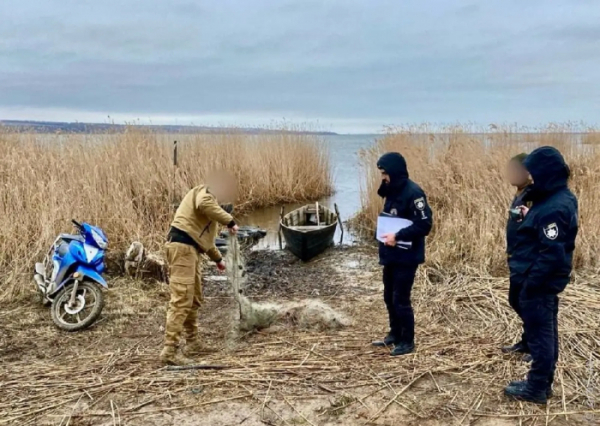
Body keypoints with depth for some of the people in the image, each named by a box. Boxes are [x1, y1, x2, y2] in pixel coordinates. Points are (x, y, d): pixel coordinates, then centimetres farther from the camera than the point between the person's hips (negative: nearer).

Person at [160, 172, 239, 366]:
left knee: (194, 299, 17)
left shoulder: (206, 198, 29)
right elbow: (204, 205, -28)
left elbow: (205, 236, 38)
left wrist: (218, 258, 45)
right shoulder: (204, 192, 0)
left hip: (191, 249, 11)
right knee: (181, 299, -14)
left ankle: (193, 342, 27)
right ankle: (169, 350, -15)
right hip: (182, 246, -11)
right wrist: (229, 220, -20)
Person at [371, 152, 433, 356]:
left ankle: (407, 341, 13)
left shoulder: (413, 192, -18)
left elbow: (425, 224, -23)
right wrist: (386, 232, 5)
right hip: (391, 254, 9)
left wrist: (398, 236, -24)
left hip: (407, 256, -9)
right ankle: (395, 334, 32)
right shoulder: (392, 191, 10)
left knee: (401, 300, -2)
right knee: (389, 297, 17)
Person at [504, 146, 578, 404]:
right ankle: (543, 383, 29)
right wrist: (529, 218, 6)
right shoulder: (559, 198, 8)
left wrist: (531, 282, -21)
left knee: (538, 333, 1)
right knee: (546, 331, 17)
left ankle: (536, 388, 13)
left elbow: (552, 253, -27)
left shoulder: (553, 207, -24)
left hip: (540, 281, -10)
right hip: (548, 280, 10)